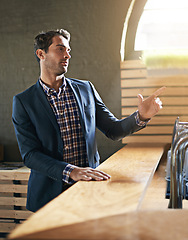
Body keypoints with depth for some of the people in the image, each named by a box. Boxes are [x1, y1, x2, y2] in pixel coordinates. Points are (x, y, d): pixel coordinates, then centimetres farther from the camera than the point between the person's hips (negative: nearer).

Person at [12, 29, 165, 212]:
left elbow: (114, 130, 9)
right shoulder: (23, 101, -2)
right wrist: (71, 171, -23)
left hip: (89, 186, 2)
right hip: (50, 193, -2)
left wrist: (141, 116, -11)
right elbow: (29, 154, -9)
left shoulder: (86, 89, 8)